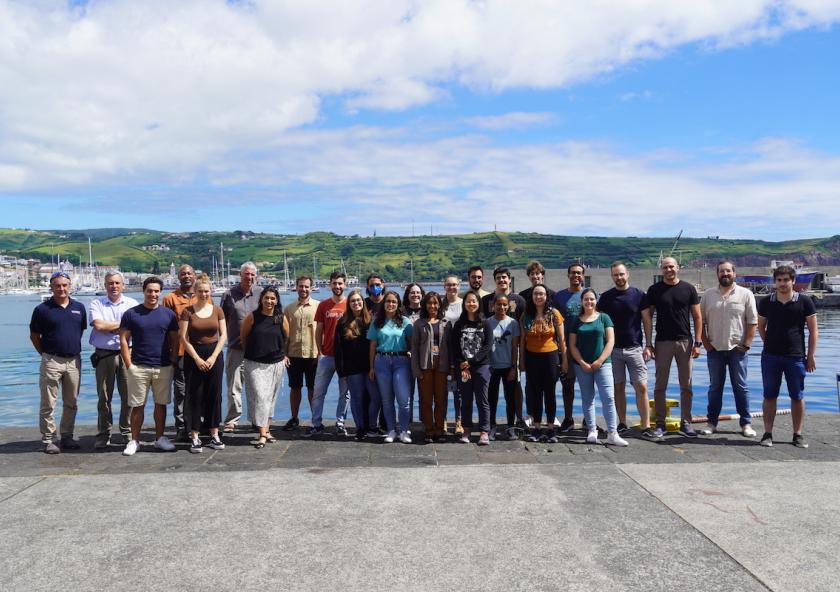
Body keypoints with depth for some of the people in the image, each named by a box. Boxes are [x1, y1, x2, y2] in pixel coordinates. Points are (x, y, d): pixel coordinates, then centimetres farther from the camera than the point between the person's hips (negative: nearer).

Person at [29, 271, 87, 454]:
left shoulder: (79, 307, 6)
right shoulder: (42, 309, -3)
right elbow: (34, 335, 3)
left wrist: (74, 348, 11)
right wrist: (45, 353, 1)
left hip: (74, 361, 3)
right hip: (51, 361, -3)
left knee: (71, 403, 11)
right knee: (48, 404, 2)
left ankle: (67, 436, 23)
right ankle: (48, 440, 11)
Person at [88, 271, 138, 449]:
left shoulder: (132, 304, 9)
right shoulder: (97, 303, 8)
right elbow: (98, 325, -8)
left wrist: (109, 327, -7)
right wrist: (122, 324, -3)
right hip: (104, 355, 0)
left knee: (128, 395, 1)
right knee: (104, 396, 4)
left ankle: (127, 432, 13)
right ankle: (103, 435, 13)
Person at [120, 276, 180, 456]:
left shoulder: (168, 314, 6)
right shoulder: (131, 314, 1)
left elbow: (175, 341, 9)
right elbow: (124, 340, 0)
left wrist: (173, 362, 0)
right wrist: (128, 365, -7)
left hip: (164, 367, 2)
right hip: (138, 367, -2)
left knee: (161, 404, 9)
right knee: (137, 406, 2)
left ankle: (159, 438, 20)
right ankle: (134, 440, 12)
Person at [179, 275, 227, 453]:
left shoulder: (217, 311, 5)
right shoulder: (187, 311, -2)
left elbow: (223, 335, 3)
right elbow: (184, 338, -5)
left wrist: (213, 357, -7)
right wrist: (197, 358, -11)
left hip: (214, 356, 2)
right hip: (193, 356, -2)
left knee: (214, 395, 5)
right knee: (195, 396, 0)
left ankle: (214, 435, 12)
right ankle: (195, 437, 6)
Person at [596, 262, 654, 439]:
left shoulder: (639, 295, 0)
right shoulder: (606, 297, 4)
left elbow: (647, 321, 2)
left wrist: (648, 345, -3)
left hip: (635, 348, -2)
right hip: (613, 349, 2)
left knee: (641, 387, -5)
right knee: (618, 387, 7)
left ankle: (646, 426, -2)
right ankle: (622, 423, 17)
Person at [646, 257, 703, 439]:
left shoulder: (688, 289, 3)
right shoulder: (654, 290, 2)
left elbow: (697, 317, 4)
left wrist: (698, 342, -3)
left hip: (685, 342, 1)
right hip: (662, 342, -1)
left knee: (686, 386, 7)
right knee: (660, 385, 3)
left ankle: (685, 423, 16)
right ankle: (660, 423, 11)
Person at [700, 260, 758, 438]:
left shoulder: (745, 294, -1)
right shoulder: (708, 295, 6)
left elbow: (753, 322, -2)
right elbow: (701, 321, 7)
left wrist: (746, 344, -7)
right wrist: (705, 342, -1)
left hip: (737, 349, -2)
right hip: (714, 349, 2)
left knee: (740, 387, 5)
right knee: (715, 387, 9)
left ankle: (746, 423, 14)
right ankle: (712, 422, 17)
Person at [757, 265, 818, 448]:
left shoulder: (804, 301, -2)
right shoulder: (766, 302, 3)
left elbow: (813, 330, 1)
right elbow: (761, 327, 15)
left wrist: (811, 355, -2)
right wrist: (770, 344, 6)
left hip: (796, 357, -1)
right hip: (770, 357, 1)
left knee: (797, 397, 6)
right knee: (769, 396, 5)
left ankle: (798, 435, 17)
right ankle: (768, 434, 11)